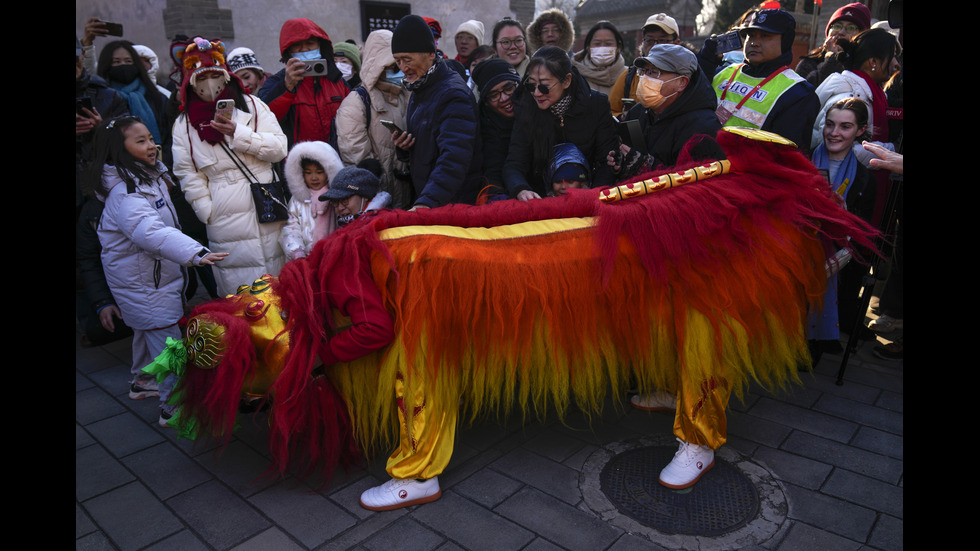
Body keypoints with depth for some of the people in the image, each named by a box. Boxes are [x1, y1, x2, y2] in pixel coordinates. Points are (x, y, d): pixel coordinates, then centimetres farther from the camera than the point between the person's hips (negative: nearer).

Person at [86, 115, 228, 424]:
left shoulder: (150, 175, 4)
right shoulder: (124, 194, -28)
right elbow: (151, 232, -45)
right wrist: (195, 253, -55)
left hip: (151, 273, 10)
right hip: (142, 280, -10)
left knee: (147, 329, 25)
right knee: (167, 339, -6)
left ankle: (142, 381, 45)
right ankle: (172, 405, 4)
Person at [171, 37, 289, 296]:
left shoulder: (251, 105, 7)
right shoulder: (184, 125, 9)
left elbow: (279, 148, -2)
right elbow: (189, 176, 6)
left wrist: (238, 134, -14)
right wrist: (209, 214, -3)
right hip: (226, 223, 0)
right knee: (238, 291, -2)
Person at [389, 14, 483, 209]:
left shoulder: (454, 94, -18)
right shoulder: (419, 89, 12)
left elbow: (454, 158, -28)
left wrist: (428, 201, -38)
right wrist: (402, 147, -1)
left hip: (453, 203, -8)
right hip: (421, 199, 8)